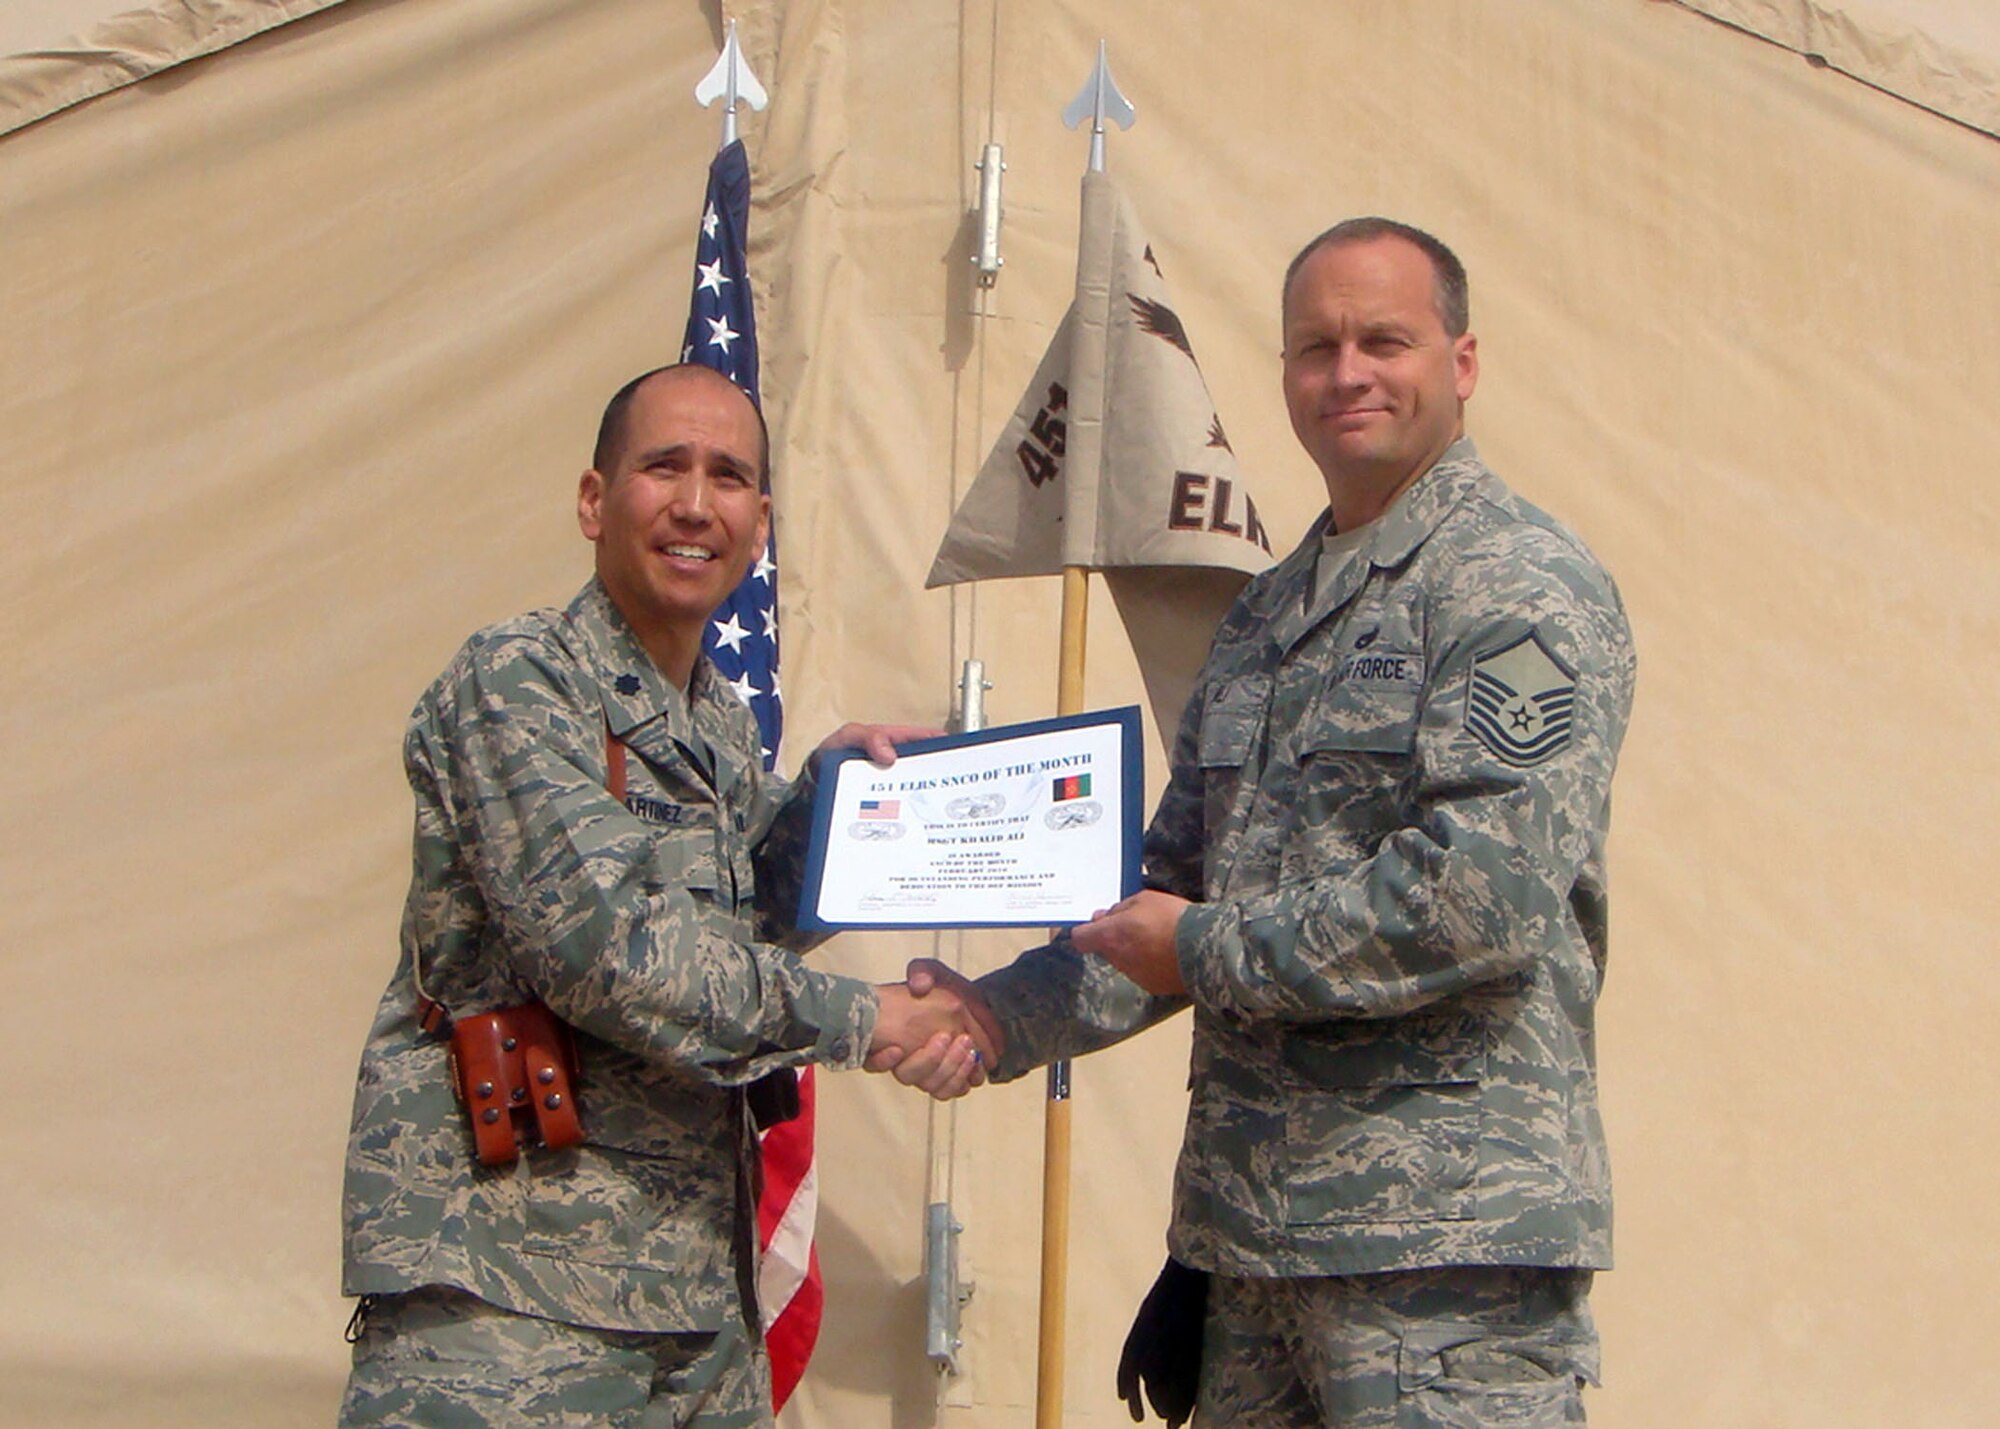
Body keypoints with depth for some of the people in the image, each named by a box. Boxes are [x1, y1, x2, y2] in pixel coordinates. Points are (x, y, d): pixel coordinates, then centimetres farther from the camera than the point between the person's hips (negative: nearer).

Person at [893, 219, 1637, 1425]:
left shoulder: (1523, 586, -8)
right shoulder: (1264, 619, 16)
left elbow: (1486, 893, -20)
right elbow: (1173, 888, 17)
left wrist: (1204, 950, -12)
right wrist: (1001, 1018, 3)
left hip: (1451, 1239, -7)